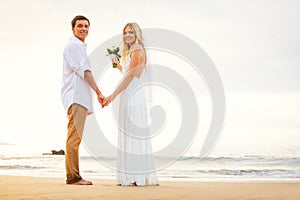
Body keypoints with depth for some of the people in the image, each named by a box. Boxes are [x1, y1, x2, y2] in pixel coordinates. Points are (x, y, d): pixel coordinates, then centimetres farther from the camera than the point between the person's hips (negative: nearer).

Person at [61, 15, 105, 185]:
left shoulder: (80, 47, 26)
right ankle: (73, 176, -12)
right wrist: (98, 92, -14)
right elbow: (84, 71, -12)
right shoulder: (73, 45, -4)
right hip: (75, 97, -10)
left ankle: (74, 176, 13)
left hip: (80, 98, 10)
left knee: (75, 137, 9)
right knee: (74, 137, -12)